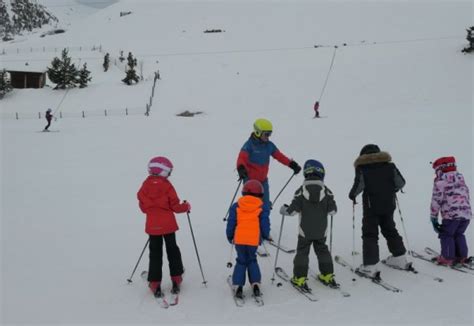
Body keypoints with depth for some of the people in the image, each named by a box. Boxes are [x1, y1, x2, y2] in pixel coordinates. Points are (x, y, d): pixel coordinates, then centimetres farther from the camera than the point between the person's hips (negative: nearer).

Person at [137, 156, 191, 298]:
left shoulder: (145, 185, -2)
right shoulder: (167, 185, -11)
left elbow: (143, 207, 5)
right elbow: (175, 206, -8)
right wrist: (186, 206, 11)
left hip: (152, 225, 2)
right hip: (168, 224, -2)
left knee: (155, 253, 10)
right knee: (172, 250, 15)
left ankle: (155, 284, 9)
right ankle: (176, 280, 20)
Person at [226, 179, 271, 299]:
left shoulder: (236, 206, 5)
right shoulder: (262, 207, 3)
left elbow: (231, 223, 6)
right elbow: (265, 224, 4)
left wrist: (230, 236, 18)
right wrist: (266, 236, 20)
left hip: (239, 239, 0)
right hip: (254, 239, 0)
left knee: (241, 261, 14)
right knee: (252, 260, 20)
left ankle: (238, 286, 5)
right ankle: (255, 283, 9)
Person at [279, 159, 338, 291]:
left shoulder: (301, 191, -12)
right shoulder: (326, 191, -6)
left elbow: (293, 210, -14)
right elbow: (332, 211, -4)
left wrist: (283, 209, 6)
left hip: (305, 231, -2)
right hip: (321, 231, 2)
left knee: (302, 252, 7)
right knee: (322, 251, 19)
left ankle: (300, 279, 6)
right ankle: (327, 276, 24)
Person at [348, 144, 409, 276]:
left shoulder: (362, 168, -9)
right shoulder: (389, 165, 2)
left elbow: (358, 186, -18)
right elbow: (401, 182, 1)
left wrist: (352, 195, 2)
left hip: (371, 207, -4)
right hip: (388, 205, 4)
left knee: (370, 234, 2)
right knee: (390, 230, 21)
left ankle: (370, 266, -3)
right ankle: (399, 258, 29)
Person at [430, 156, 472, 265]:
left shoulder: (440, 180, -1)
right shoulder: (461, 178, 21)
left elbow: (436, 199, -4)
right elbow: (467, 195, 23)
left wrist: (433, 216, 1)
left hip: (451, 214, -7)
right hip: (467, 213, 7)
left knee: (446, 234, 6)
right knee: (459, 234, 21)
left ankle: (447, 257, 5)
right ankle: (462, 256, 22)